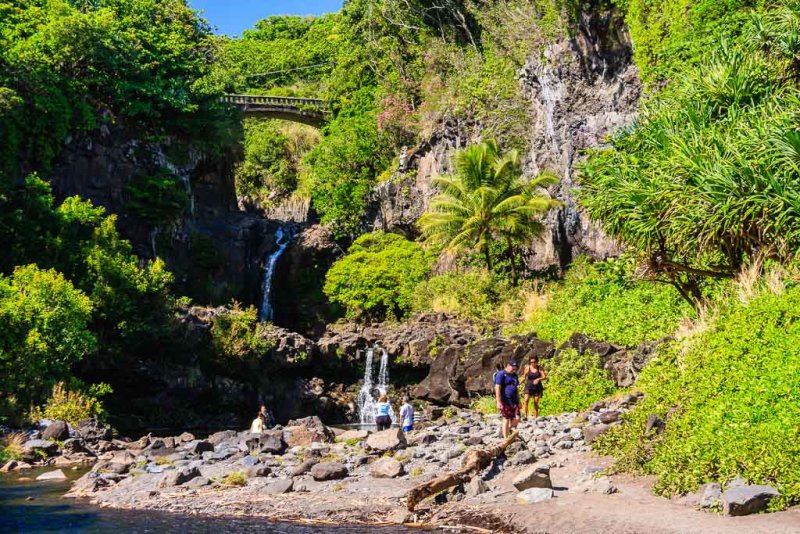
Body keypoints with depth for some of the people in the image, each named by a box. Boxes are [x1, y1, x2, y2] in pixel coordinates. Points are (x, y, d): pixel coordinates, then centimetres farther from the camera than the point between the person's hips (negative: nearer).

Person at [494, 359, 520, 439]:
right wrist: (498, 402, -19)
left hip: (514, 401, 7)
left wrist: (518, 401, 20)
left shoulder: (514, 375, 17)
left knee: (516, 419, -1)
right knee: (506, 419, -4)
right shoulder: (501, 374, -7)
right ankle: (506, 438, 4)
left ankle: (509, 430, 23)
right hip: (505, 401, -7)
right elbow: (497, 388, -14)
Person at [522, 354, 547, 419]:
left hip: (537, 387, 1)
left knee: (536, 403, 2)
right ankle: (525, 415, -26)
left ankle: (535, 417, 9)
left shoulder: (540, 368, -1)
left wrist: (538, 379, -24)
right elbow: (524, 376, 11)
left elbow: (544, 377, -8)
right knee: (526, 400, -21)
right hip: (529, 387, -1)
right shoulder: (527, 368, 1)